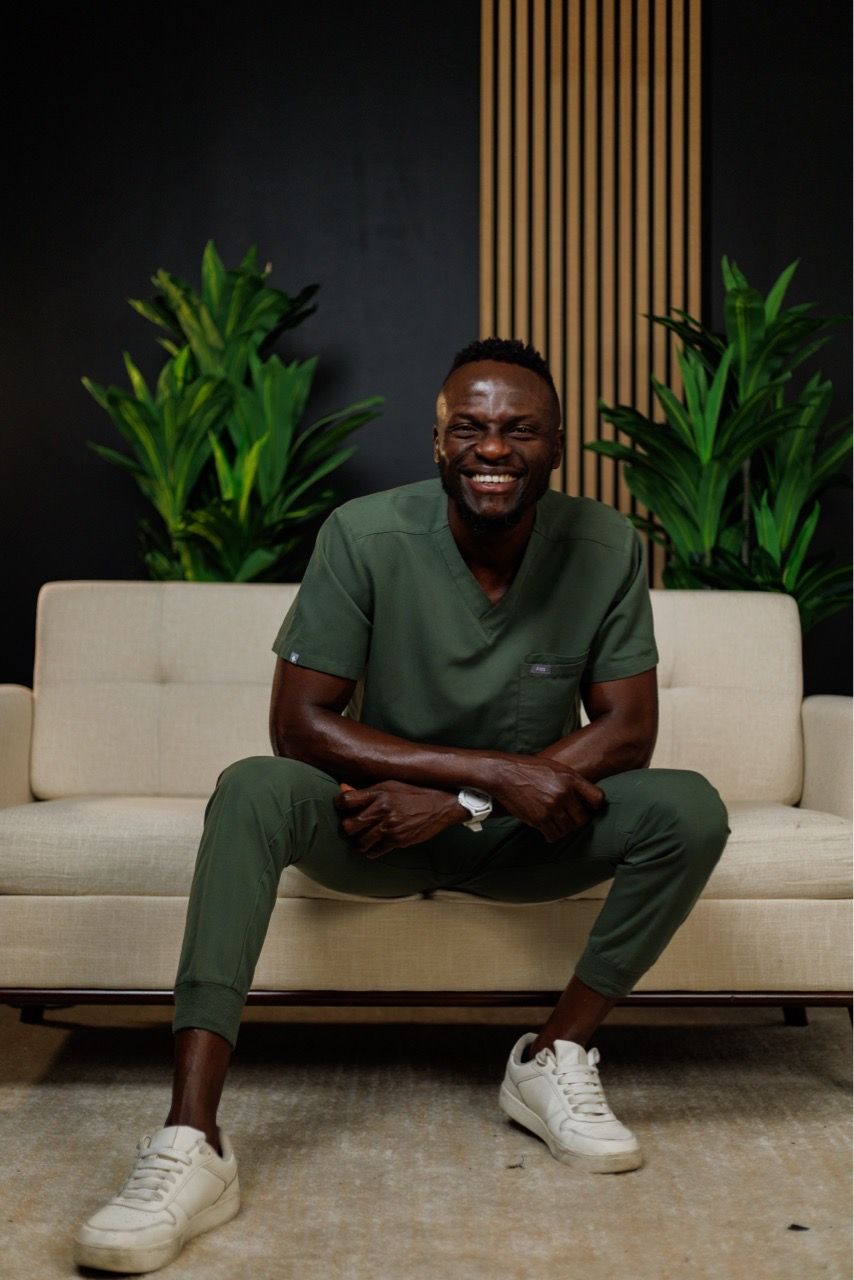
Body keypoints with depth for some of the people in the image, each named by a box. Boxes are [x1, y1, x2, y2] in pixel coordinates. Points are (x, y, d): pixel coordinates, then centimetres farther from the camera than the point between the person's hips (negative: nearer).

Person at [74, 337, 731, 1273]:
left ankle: (554, 1058, -8)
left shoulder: (606, 548, -10)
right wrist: (495, 771, -27)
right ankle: (190, 1144, -39)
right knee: (252, 789, -32)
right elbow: (298, 723, -19)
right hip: (378, 828, -1)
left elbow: (628, 733, -11)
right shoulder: (365, 535, -16)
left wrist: (455, 803, -23)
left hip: (523, 839, 2)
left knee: (691, 810, -23)